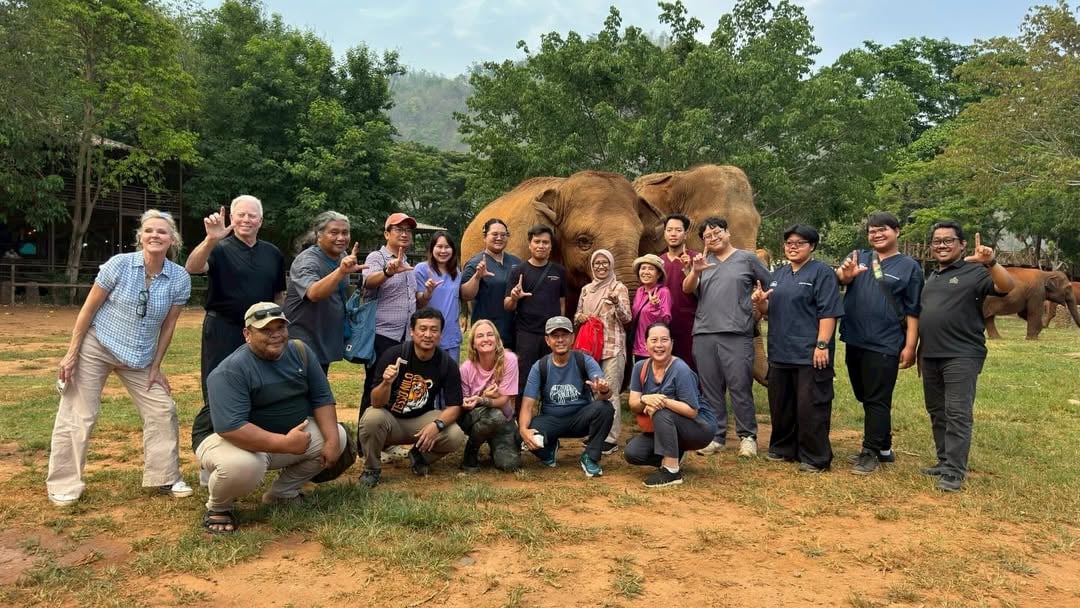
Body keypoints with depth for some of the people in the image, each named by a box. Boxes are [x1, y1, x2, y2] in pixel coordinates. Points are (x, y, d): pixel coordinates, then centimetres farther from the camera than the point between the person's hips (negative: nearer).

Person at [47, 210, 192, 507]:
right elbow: (88, 309, -9)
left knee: (163, 410, 3)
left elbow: (168, 326, -1)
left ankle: (165, 477, 18)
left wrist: (156, 367, 1)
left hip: (140, 357, 3)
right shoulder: (119, 264, -17)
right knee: (78, 416, 2)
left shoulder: (180, 278, -11)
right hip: (95, 348, -3)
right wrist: (71, 353, -9)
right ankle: (63, 485, 17)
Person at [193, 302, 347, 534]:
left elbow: (322, 398, -2)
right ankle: (218, 507, -1)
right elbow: (231, 428, -34)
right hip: (230, 439, -6)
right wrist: (285, 444, -35)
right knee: (242, 465, -39)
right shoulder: (230, 370, -25)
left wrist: (331, 439, -17)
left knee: (338, 435, -6)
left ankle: (283, 493, 12)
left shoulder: (300, 351, -5)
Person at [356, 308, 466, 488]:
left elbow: (454, 406, -10)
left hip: (422, 419, 2)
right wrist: (386, 383, -41)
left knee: (456, 437, -24)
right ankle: (372, 468, -4)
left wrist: (437, 424, -31)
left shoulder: (447, 364, -11)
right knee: (371, 418, -34)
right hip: (389, 418, -2)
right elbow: (377, 403, -19)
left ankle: (420, 456, 10)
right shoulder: (393, 355, -18)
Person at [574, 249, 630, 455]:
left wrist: (616, 303, -31)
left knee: (609, 392, -7)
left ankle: (611, 438, -2)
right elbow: (577, 316, 18)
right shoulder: (586, 290, 12)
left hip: (612, 347, -5)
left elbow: (626, 318, -12)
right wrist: (579, 318, -6)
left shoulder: (619, 288, -2)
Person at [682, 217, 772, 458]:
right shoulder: (703, 262, 15)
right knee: (711, 388, 8)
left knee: (740, 387, -3)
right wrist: (695, 271, -17)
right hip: (703, 334, 4)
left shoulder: (747, 258, 7)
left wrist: (759, 306, 2)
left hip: (737, 334, -3)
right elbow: (687, 289, 1)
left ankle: (747, 436, 8)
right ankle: (715, 436, 16)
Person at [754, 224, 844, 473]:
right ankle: (783, 448, 28)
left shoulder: (822, 273, -5)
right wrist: (760, 301, -1)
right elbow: (769, 310, 22)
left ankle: (815, 458, 7)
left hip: (810, 354, -7)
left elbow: (828, 312, -13)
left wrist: (822, 345, -20)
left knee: (810, 406, -3)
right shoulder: (779, 274, 16)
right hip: (780, 352, 7)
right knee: (780, 405, 14)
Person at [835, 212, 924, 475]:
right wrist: (845, 274, -34)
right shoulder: (857, 257, 9)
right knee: (865, 398, 15)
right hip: (854, 342, 5)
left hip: (884, 345, -5)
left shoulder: (909, 266, 0)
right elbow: (839, 276, -11)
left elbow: (913, 312, -3)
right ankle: (884, 447, 30)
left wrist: (910, 347, -9)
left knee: (877, 401, 0)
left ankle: (871, 452, 10)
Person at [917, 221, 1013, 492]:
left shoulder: (974, 272, -5)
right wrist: (916, 349, 19)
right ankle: (945, 462, 23)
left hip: (961, 356, -7)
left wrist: (990, 263, -40)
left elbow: (1006, 287, -22)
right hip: (930, 356, 8)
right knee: (937, 412, 13)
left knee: (958, 414, -7)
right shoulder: (931, 276, 17)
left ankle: (954, 473, -6)